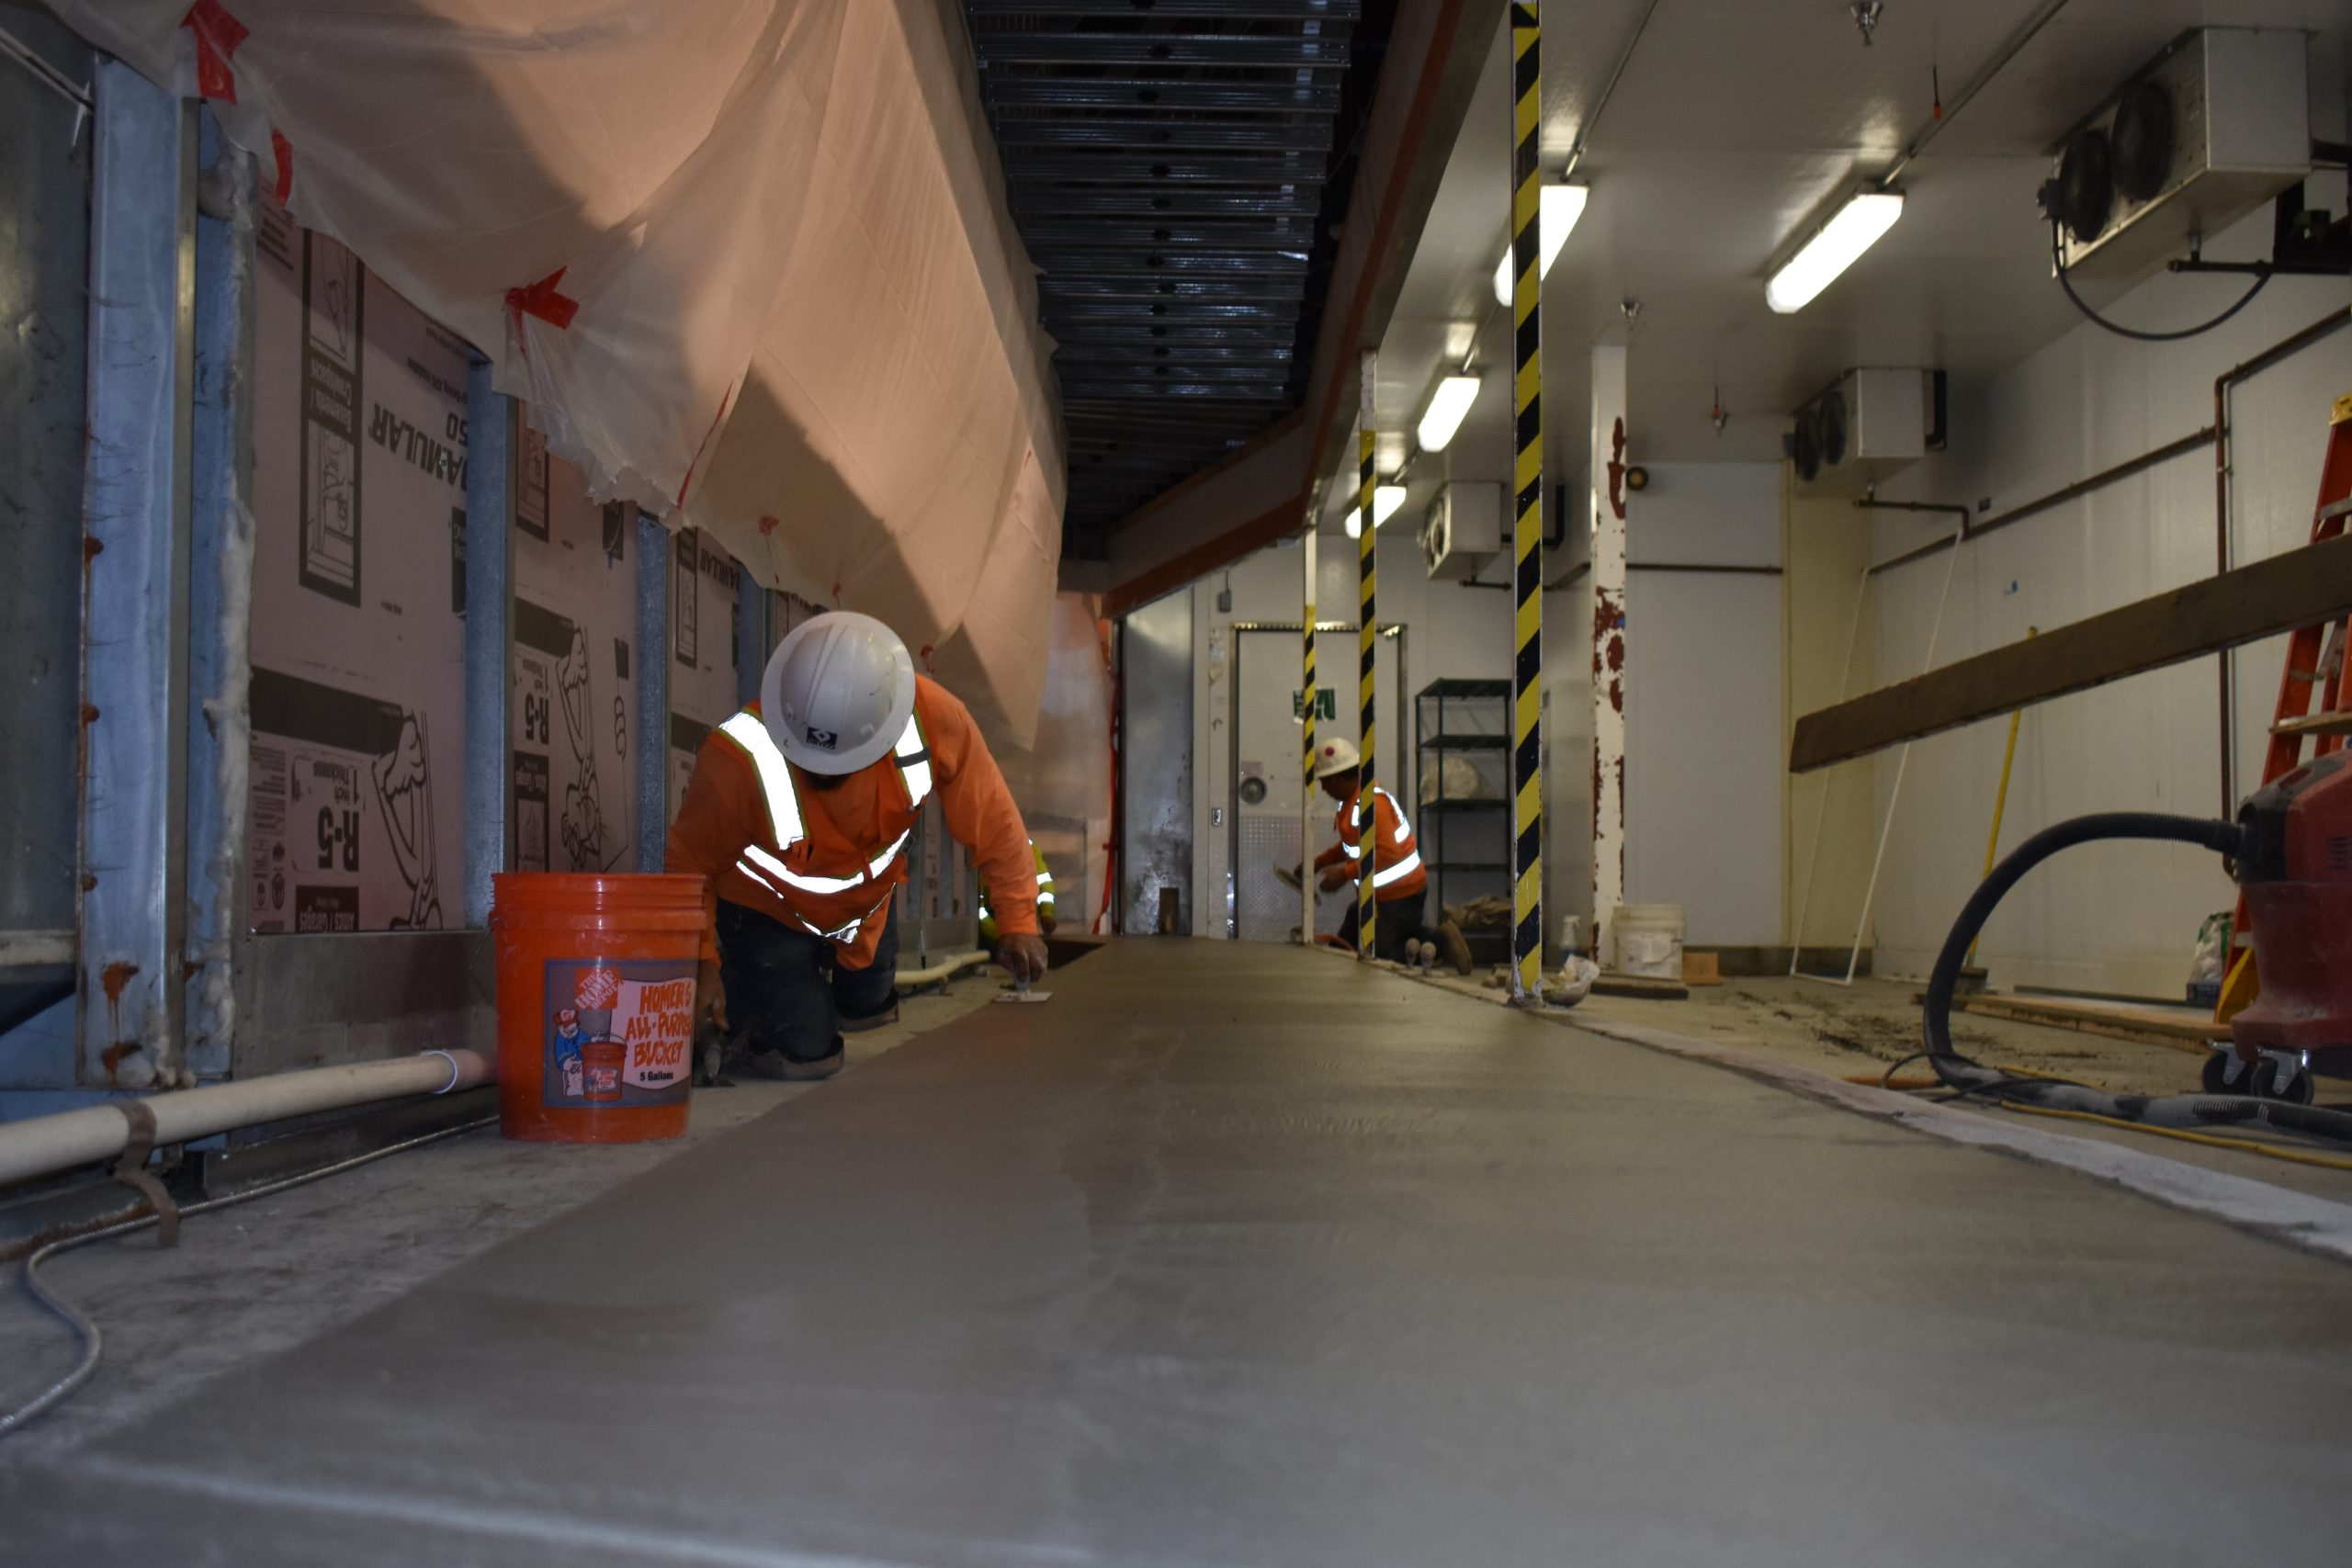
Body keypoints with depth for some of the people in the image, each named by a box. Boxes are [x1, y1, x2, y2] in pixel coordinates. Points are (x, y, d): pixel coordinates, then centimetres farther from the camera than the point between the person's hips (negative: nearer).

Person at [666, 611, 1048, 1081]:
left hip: (869, 900, 4)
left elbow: (991, 815, -19)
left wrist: (1017, 919, -18)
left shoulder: (933, 719, -33)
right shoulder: (737, 759, -39)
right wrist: (700, 962, -25)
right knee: (805, 1052, -13)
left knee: (868, 1009, 23)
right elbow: (690, 863, -22)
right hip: (766, 908, -4)